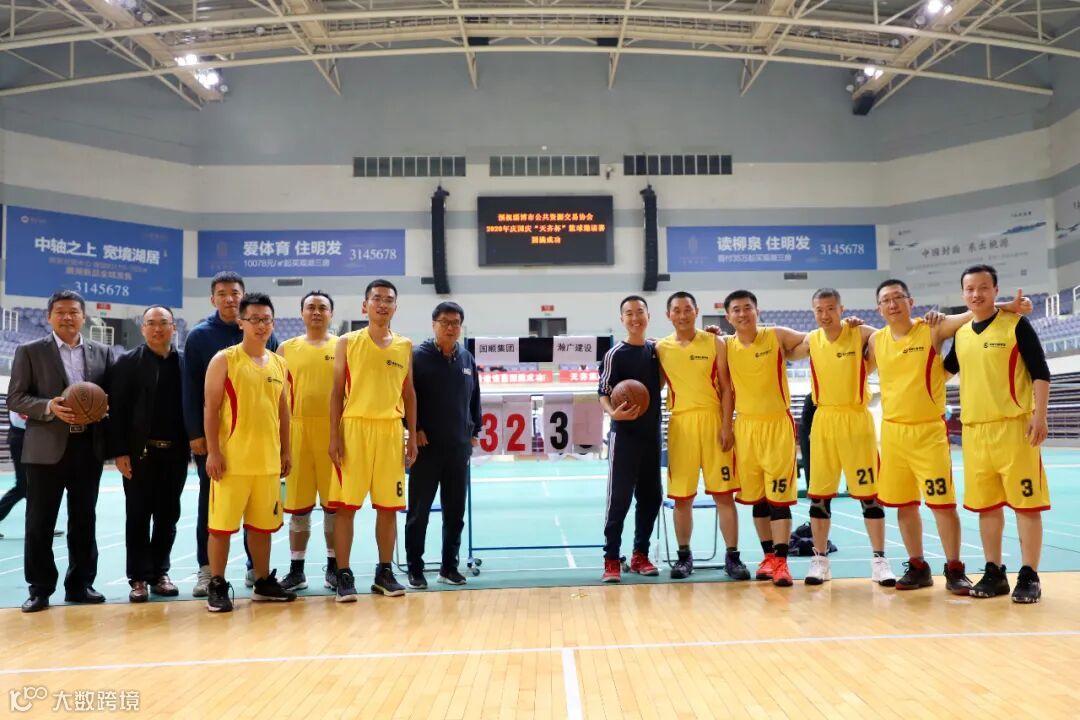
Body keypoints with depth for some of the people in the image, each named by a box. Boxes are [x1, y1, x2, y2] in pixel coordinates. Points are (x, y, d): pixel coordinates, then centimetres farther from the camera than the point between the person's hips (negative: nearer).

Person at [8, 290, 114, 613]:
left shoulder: (102, 353, 10)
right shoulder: (30, 352, 3)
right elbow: (15, 398, -1)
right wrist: (49, 407, -18)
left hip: (88, 448, 2)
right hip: (46, 449, -2)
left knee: (84, 520, 9)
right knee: (39, 523, 3)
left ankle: (80, 584, 19)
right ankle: (40, 589, 13)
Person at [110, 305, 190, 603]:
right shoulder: (128, 362, 1)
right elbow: (117, 409, -4)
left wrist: (191, 444, -1)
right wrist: (120, 452, -10)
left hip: (175, 453, 2)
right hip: (140, 452, -2)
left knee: (168, 517, 9)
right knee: (138, 517, 4)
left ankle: (160, 573, 20)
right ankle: (139, 578, 12)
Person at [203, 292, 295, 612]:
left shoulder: (279, 364, 11)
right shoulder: (224, 360, -4)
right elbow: (211, 409, -7)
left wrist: (285, 451, 13)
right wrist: (213, 452, -13)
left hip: (268, 459, 5)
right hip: (233, 458, -5)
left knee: (263, 524, 13)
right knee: (221, 524, 1)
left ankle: (263, 582, 25)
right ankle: (217, 586, 13)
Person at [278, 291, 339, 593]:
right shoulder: (287, 348, 9)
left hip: (333, 431, -1)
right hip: (297, 431, 1)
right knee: (298, 504, 5)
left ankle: (334, 566, 16)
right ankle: (296, 570, 14)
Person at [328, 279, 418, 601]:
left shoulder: (405, 346, 10)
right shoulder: (348, 342, 3)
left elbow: (408, 393, 13)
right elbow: (337, 391, 2)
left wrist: (412, 436, 7)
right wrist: (334, 435, -5)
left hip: (390, 430, 2)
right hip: (354, 428, -2)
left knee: (389, 506, 6)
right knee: (345, 505, -2)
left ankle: (385, 571, 19)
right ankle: (344, 575, 7)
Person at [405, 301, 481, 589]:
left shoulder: (467, 359, 9)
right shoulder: (417, 356, -4)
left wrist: (474, 432, 11)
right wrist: (415, 430, -11)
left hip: (459, 447, 4)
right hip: (426, 447, -4)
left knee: (455, 512, 9)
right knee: (419, 511, 3)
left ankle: (449, 567, 20)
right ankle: (415, 569, 12)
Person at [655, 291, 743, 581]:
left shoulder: (715, 343, 3)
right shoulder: (661, 348, 6)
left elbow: (725, 388, 1)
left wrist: (726, 426, -7)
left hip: (712, 421, -1)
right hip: (680, 424, 1)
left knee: (723, 493, 1)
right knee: (681, 496, 5)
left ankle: (732, 556, 9)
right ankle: (684, 555, 18)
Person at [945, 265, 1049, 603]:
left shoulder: (1016, 325, -3)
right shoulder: (961, 334, 11)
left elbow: (1041, 373, -6)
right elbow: (945, 370, 28)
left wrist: (1039, 417, -13)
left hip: (1013, 426, -5)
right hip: (974, 430, 5)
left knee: (1025, 502, -1)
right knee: (986, 504, 10)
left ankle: (1029, 577, 6)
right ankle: (994, 573, 19)